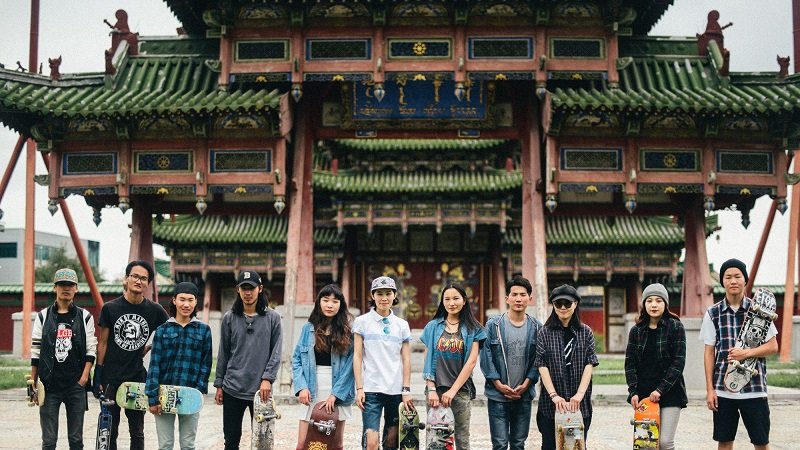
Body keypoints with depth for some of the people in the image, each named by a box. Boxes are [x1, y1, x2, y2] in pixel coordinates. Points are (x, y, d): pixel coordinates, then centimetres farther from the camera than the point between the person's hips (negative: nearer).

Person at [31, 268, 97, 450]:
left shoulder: (85, 317, 6)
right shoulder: (43, 316, 6)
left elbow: (91, 351, 3)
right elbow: (35, 352, 6)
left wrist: (84, 378, -8)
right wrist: (34, 385, 3)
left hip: (76, 386, 0)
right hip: (49, 385, 0)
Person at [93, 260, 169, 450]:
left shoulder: (155, 311, -1)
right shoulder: (110, 308, -2)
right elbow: (102, 344, 1)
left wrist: (147, 349, 4)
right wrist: (97, 377, -1)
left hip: (138, 378, 1)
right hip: (111, 379, -1)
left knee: (137, 432, 8)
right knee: (110, 431, 6)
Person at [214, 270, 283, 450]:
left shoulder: (272, 317, 1)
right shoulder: (229, 318, 6)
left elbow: (276, 352, -2)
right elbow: (223, 354, 9)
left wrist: (267, 379, -12)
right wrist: (219, 384, 7)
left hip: (261, 390, -1)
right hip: (232, 389, 2)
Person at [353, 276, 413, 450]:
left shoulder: (402, 325, 9)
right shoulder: (362, 322, 3)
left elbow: (406, 360, 8)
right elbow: (357, 357, 1)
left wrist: (406, 390, 1)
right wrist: (359, 388, -6)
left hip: (396, 390, 3)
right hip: (371, 389, -3)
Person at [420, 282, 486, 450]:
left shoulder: (473, 329, 4)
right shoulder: (433, 327, 10)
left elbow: (472, 361, -3)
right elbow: (428, 361, 7)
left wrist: (453, 390, -9)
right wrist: (431, 390, -4)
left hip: (461, 390, -1)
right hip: (435, 390, 1)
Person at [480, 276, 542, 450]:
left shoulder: (536, 327, 4)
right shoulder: (493, 325, -3)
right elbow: (486, 357, -4)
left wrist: (526, 384, -8)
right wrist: (499, 385, -10)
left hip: (524, 395, 2)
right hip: (498, 395, -2)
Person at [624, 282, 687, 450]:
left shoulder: (675, 327, -1)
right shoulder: (636, 330, 8)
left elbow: (678, 362, -7)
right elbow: (630, 363, 5)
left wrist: (660, 390, -14)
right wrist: (633, 392, -7)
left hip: (669, 391, -3)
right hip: (643, 393, 3)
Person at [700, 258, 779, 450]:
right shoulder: (713, 313, 4)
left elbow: (773, 346, 3)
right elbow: (709, 353, 5)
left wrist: (747, 353, -15)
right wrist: (709, 389, 1)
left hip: (754, 388, -1)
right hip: (723, 389, 1)